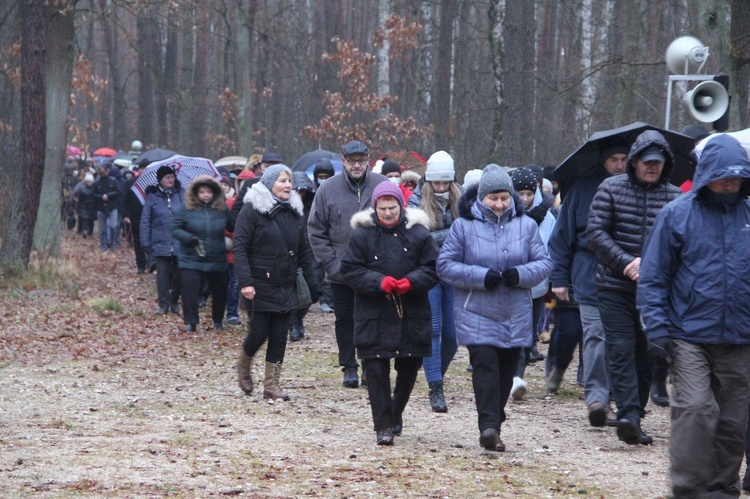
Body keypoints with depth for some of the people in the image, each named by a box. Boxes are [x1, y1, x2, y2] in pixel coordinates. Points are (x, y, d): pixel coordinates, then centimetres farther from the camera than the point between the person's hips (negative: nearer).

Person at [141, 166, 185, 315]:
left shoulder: (181, 194, 3)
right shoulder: (152, 197, 1)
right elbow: (145, 222, 2)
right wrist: (145, 243, -3)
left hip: (180, 244, 1)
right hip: (161, 244, -1)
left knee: (179, 274, 5)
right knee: (163, 274, 1)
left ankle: (174, 301, 22)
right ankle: (163, 305, 9)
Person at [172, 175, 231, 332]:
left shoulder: (222, 209, -1)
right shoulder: (187, 208, -7)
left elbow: (232, 227, 8)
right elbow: (175, 229, -7)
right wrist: (189, 238, -22)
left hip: (217, 260, 2)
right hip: (191, 259, -2)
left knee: (219, 291, 13)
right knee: (190, 290, -12)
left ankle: (218, 320, 34)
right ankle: (191, 322, -2)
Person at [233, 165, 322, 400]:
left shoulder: (294, 211, 10)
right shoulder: (252, 210, -7)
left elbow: (305, 251, 13)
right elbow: (239, 247, -12)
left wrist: (313, 283, 5)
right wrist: (245, 282, -20)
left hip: (286, 286, 5)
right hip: (260, 285, -5)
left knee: (279, 336, 4)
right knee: (259, 332, -3)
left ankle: (272, 384, 10)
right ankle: (243, 367, 26)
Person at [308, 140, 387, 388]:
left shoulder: (382, 185, -2)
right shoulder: (328, 189, -2)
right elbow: (315, 230, 2)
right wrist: (330, 262, -5)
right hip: (341, 272, 1)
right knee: (345, 319, 8)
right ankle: (349, 367, 18)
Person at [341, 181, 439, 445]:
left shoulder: (418, 233, 2)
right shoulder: (362, 235, 0)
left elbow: (432, 268, 2)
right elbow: (350, 270, -3)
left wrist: (411, 282, -17)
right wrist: (380, 282, -18)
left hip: (412, 315, 1)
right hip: (373, 317, -1)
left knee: (409, 369, 10)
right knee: (377, 372, -4)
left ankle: (395, 413, 33)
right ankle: (383, 426, 0)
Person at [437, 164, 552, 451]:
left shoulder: (526, 225, 5)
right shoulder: (464, 225, -2)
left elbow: (544, 263, 5)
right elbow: (445, 266, -3)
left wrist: (521, 274, -16)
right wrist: (481, 276, -16)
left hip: (515, 316, 3)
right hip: (476, 314, -3)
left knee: (506, 371, 7)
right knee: (485, 365, -17)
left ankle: (494, 423, 19)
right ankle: (489, 425, -21)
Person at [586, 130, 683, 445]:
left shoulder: (675, 197, 3)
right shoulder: (611, 188, 2)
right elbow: (595, 232, -3)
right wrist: (626, 262, -14)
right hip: (614, 286, -2)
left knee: (646, 355, 5)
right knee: (621, 349, -12)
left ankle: (632, 419, 15)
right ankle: (629, 415, -20)